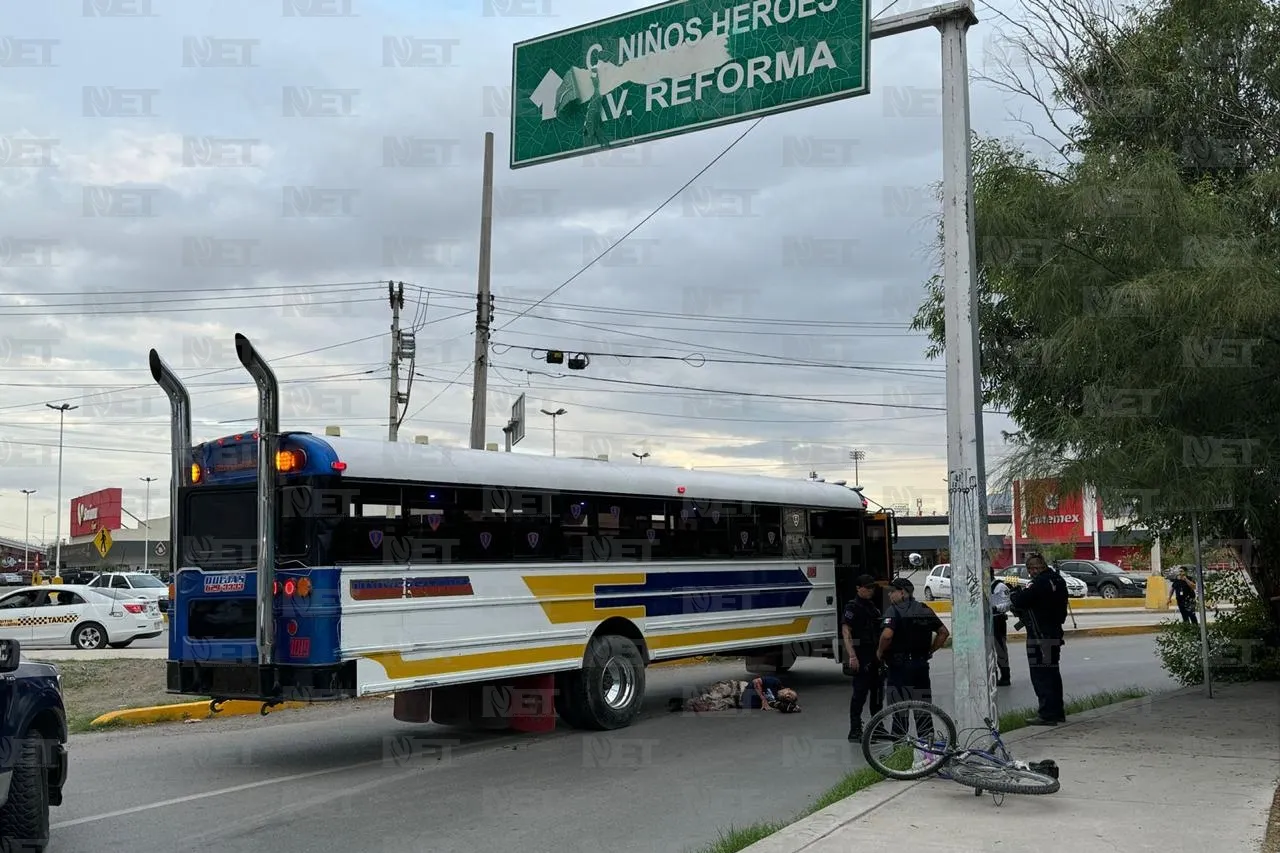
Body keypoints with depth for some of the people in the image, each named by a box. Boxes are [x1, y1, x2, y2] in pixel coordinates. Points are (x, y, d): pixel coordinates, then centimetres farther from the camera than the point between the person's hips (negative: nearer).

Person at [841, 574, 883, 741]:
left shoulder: (873, 606, 18)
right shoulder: (852, 606, -9)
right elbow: (845, 630, -18)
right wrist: (852, 655, -27)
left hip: (875, 654, 8)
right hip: (861, 654, -8)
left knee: (878, 691, 14)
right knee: (860, 692, -7)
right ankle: (855, 731, -3)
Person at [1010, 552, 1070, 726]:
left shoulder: (1040, 582, -20)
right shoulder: (1058, 580, 10)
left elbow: (1021, 601, -22)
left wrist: (1014, 594, -1)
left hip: (1040, 636, -10)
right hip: (1055, 633, 10)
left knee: (1040, 674, -5)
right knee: (1052, 673, 18)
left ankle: (1047, 714, -5)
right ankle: (1057, 711, 25)